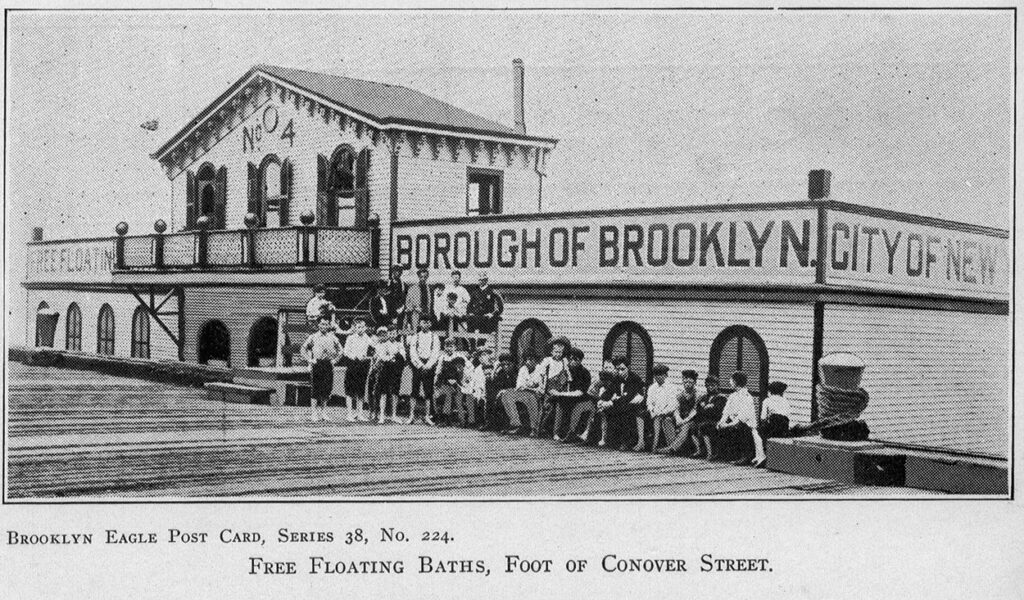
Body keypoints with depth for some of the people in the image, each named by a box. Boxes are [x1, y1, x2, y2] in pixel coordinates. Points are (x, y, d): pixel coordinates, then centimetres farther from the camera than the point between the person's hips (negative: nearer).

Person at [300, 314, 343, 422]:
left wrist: (334, 360, 9)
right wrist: (310, 360, -1)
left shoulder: (332, 337, 9)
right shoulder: (313, 337, 1)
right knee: (315, 388, -5)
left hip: (328, 364, 3)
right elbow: (303, 349, 7)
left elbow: (340, 350, 21)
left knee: (327, 388, 3)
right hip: (316, 364, -3)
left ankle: (323, 412, 13)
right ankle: (314, 413, -2)